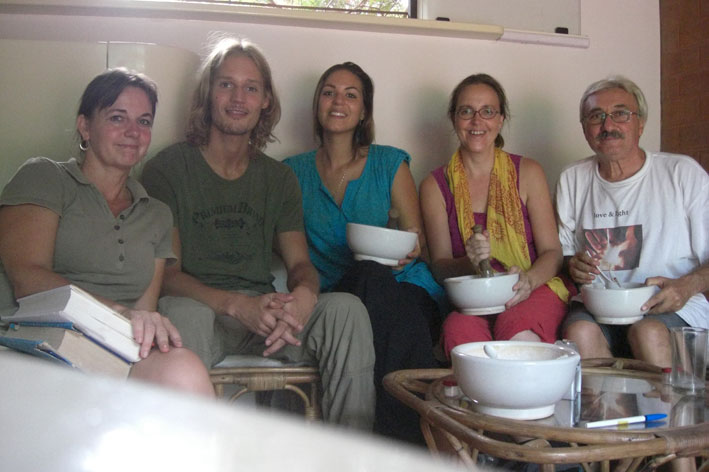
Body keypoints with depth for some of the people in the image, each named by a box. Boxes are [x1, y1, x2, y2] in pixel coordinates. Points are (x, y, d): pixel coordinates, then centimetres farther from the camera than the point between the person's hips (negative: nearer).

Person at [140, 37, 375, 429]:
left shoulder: (278, 178, 16)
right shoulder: (168, 168, 2)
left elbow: (300, 263, 8)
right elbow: (166, 272, -7)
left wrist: (304, 294, -19)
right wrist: (238, 305, -25)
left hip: (264, 315, 4)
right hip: (199, 308, -3)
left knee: (346, 308, -24)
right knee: (183, 312, -38)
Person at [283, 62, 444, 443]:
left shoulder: (390, 163, 13)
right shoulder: (294, 171, 15)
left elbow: (417, 237, 13)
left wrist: (410, 251, -10)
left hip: (400, 288, 0)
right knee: (371, 274, -35)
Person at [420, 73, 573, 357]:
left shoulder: (527, 173, 9)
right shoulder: (435, 186, 9)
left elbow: (552, 251, 5)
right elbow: (439, 264, 4)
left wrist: (528, 279, -18)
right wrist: (468, 263, -20)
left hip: (533, 291, 0)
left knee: (518, 332, -35)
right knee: (461, 330, -36)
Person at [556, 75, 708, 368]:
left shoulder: (683, 172, 3)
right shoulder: (572, 181, 12)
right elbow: (562, 253, 17)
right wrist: (573, 265, -6)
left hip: (673, 307, -1)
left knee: (648, 332, -34)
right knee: (579, 331, -31)